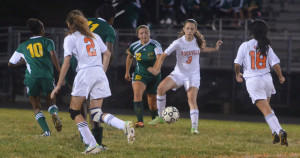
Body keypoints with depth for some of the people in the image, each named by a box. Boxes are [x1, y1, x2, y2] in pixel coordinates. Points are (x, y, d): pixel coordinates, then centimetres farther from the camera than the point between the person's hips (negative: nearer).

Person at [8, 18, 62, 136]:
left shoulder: (23, 46, 21)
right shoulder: (47, 42, 15)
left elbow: (11, 63, 27)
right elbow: (53, 54, -6)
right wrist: (60, 72, -8)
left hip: (31, 77, 1)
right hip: (47, 76, -1)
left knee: (36, 107, 9)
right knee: (51, 102, 12)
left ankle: (46, 131, -10)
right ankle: (54, 113, -24)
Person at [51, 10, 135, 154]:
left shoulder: (70, 38, 4)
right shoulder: (94, 36, 21)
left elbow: (66, 62, -3)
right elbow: (107, 54, 19)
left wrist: (59, 85, 0)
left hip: (85, 73, -6)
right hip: (99, 73, 6)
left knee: (74, 111, 6)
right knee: (96, 114, 6)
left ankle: (92, 145, -6)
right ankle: (125, 125, -20)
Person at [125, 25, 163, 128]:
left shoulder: (155, 45, -17)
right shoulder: (134, 46, -6)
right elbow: (130, 57, 16)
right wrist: (127, 72, 23)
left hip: (154, 76, -1)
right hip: (140, 75, 1)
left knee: (152, 102, 8)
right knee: (137, 94, -26)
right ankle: (140, 121, -31)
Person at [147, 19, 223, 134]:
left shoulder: (198, 41, -3)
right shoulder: (178, 43, -13)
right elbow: (163, 55, -9)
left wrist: (215, 49, 14)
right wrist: (157, 68, -21)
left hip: (193, 75, 1)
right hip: (179, 73, -1)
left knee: (192, 100, -17)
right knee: (161, 88, -22)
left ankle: (194, 127, -16)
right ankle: (161, 117, -9)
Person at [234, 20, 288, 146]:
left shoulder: (245, 46, -4)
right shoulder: (267, 47, 2)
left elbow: (237, 63, -3)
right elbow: (275, 63, -3)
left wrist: (237, 74, 18)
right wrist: (280, 76, 15)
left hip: (253, 81, -3)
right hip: (267, 79, 3)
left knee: (266, 110, -7)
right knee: (267, 106, 25)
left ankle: (278, 130, -24)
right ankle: (276, 132, 17)